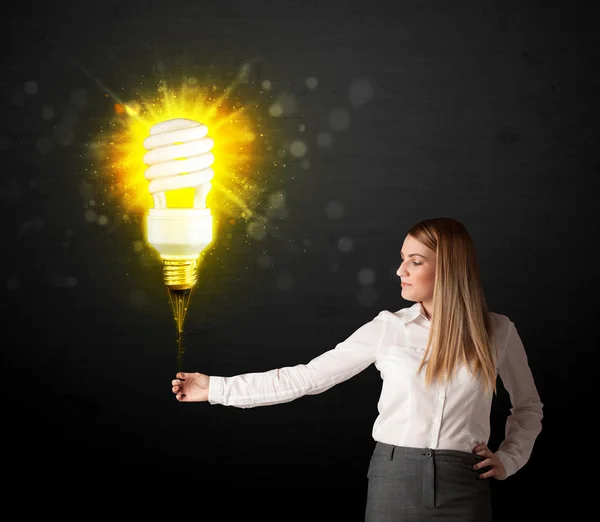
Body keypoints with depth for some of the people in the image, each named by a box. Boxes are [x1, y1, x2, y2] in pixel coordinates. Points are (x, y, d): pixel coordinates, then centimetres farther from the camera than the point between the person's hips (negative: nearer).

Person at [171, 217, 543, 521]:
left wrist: (508, 460, 1)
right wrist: (216, 388, -2)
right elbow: (305, 378, 0)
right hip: (395, 480, 0)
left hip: (465, 486, 0)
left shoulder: (498, 332, 1)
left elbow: (529, 407, 17)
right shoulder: (388, 328, 0)